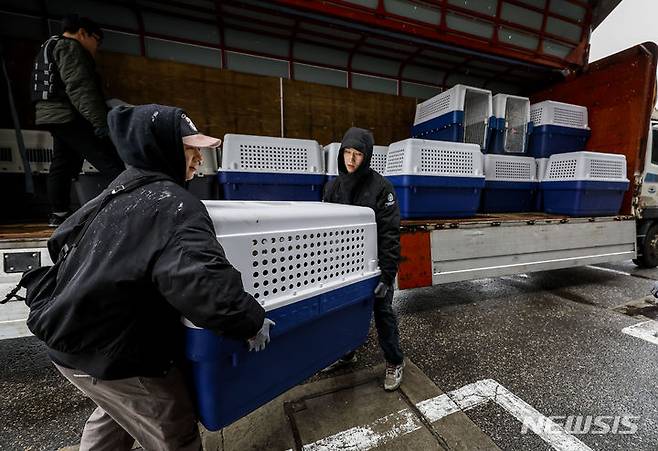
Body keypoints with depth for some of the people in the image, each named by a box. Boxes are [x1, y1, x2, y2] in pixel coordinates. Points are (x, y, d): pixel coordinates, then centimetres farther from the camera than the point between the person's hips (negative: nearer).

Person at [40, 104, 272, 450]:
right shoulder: (172, 204, -24)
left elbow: (62, 239, 23)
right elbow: (199, 278, -39)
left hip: (72, 338, 9)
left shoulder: (116, 191, 7)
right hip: (117, 353, -9)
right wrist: (250, 320, -28)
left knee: (113, 418, 34)